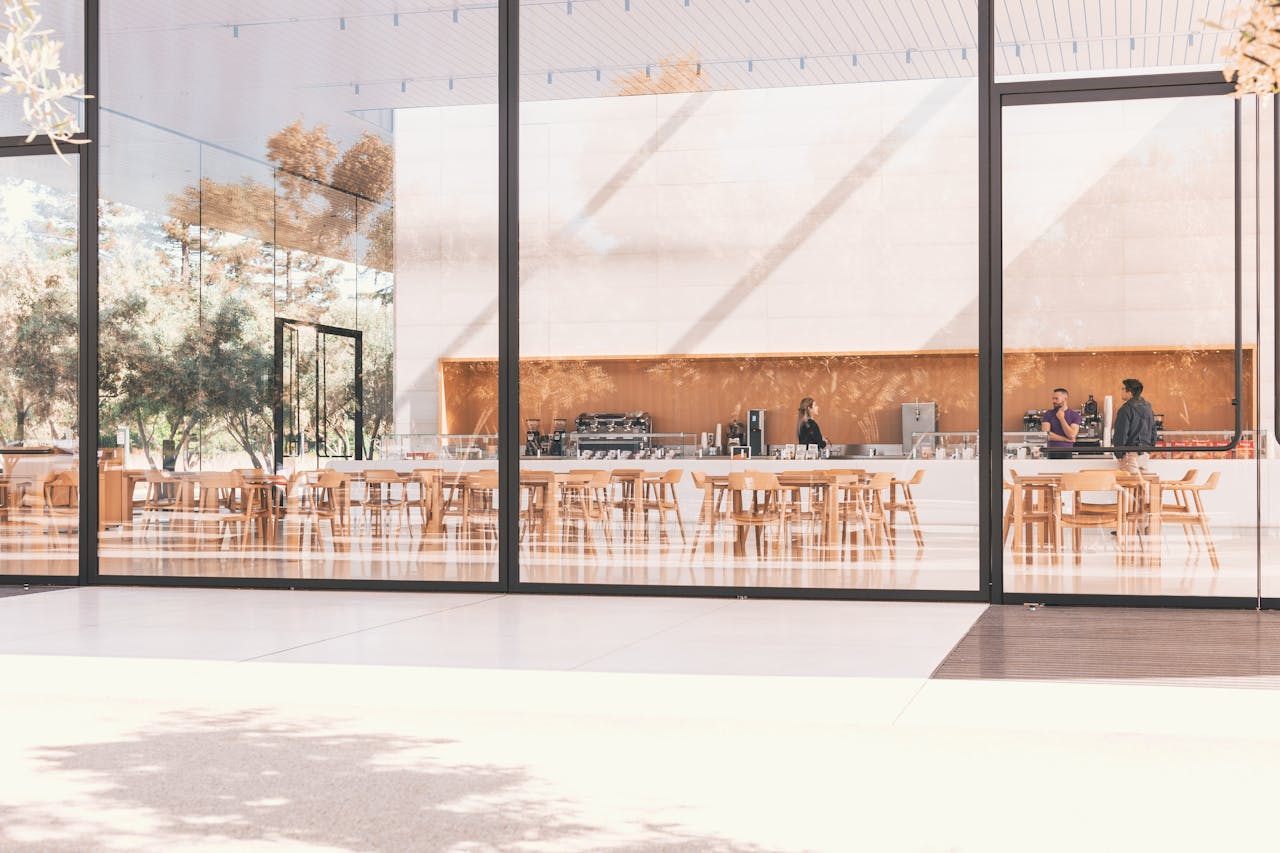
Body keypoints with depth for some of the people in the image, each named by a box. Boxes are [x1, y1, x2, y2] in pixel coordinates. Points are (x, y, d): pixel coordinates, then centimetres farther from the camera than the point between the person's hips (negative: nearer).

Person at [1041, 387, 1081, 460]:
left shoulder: (1074, 415, 5)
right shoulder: (1048, 414, 7)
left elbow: (1072, 435, -8)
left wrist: (1061, 418, -4)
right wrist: (1065, 439, -4)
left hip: (1067, 453, 0)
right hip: (1051, 453, 1)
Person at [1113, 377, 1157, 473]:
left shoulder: (1126, 409, -13)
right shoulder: (1148, 408, 12)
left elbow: (1121, 434, -15)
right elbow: (1153, 431, 18)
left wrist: (1118, 454, -10)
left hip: (1130, 454, -7)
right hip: (1145, 454, 7)